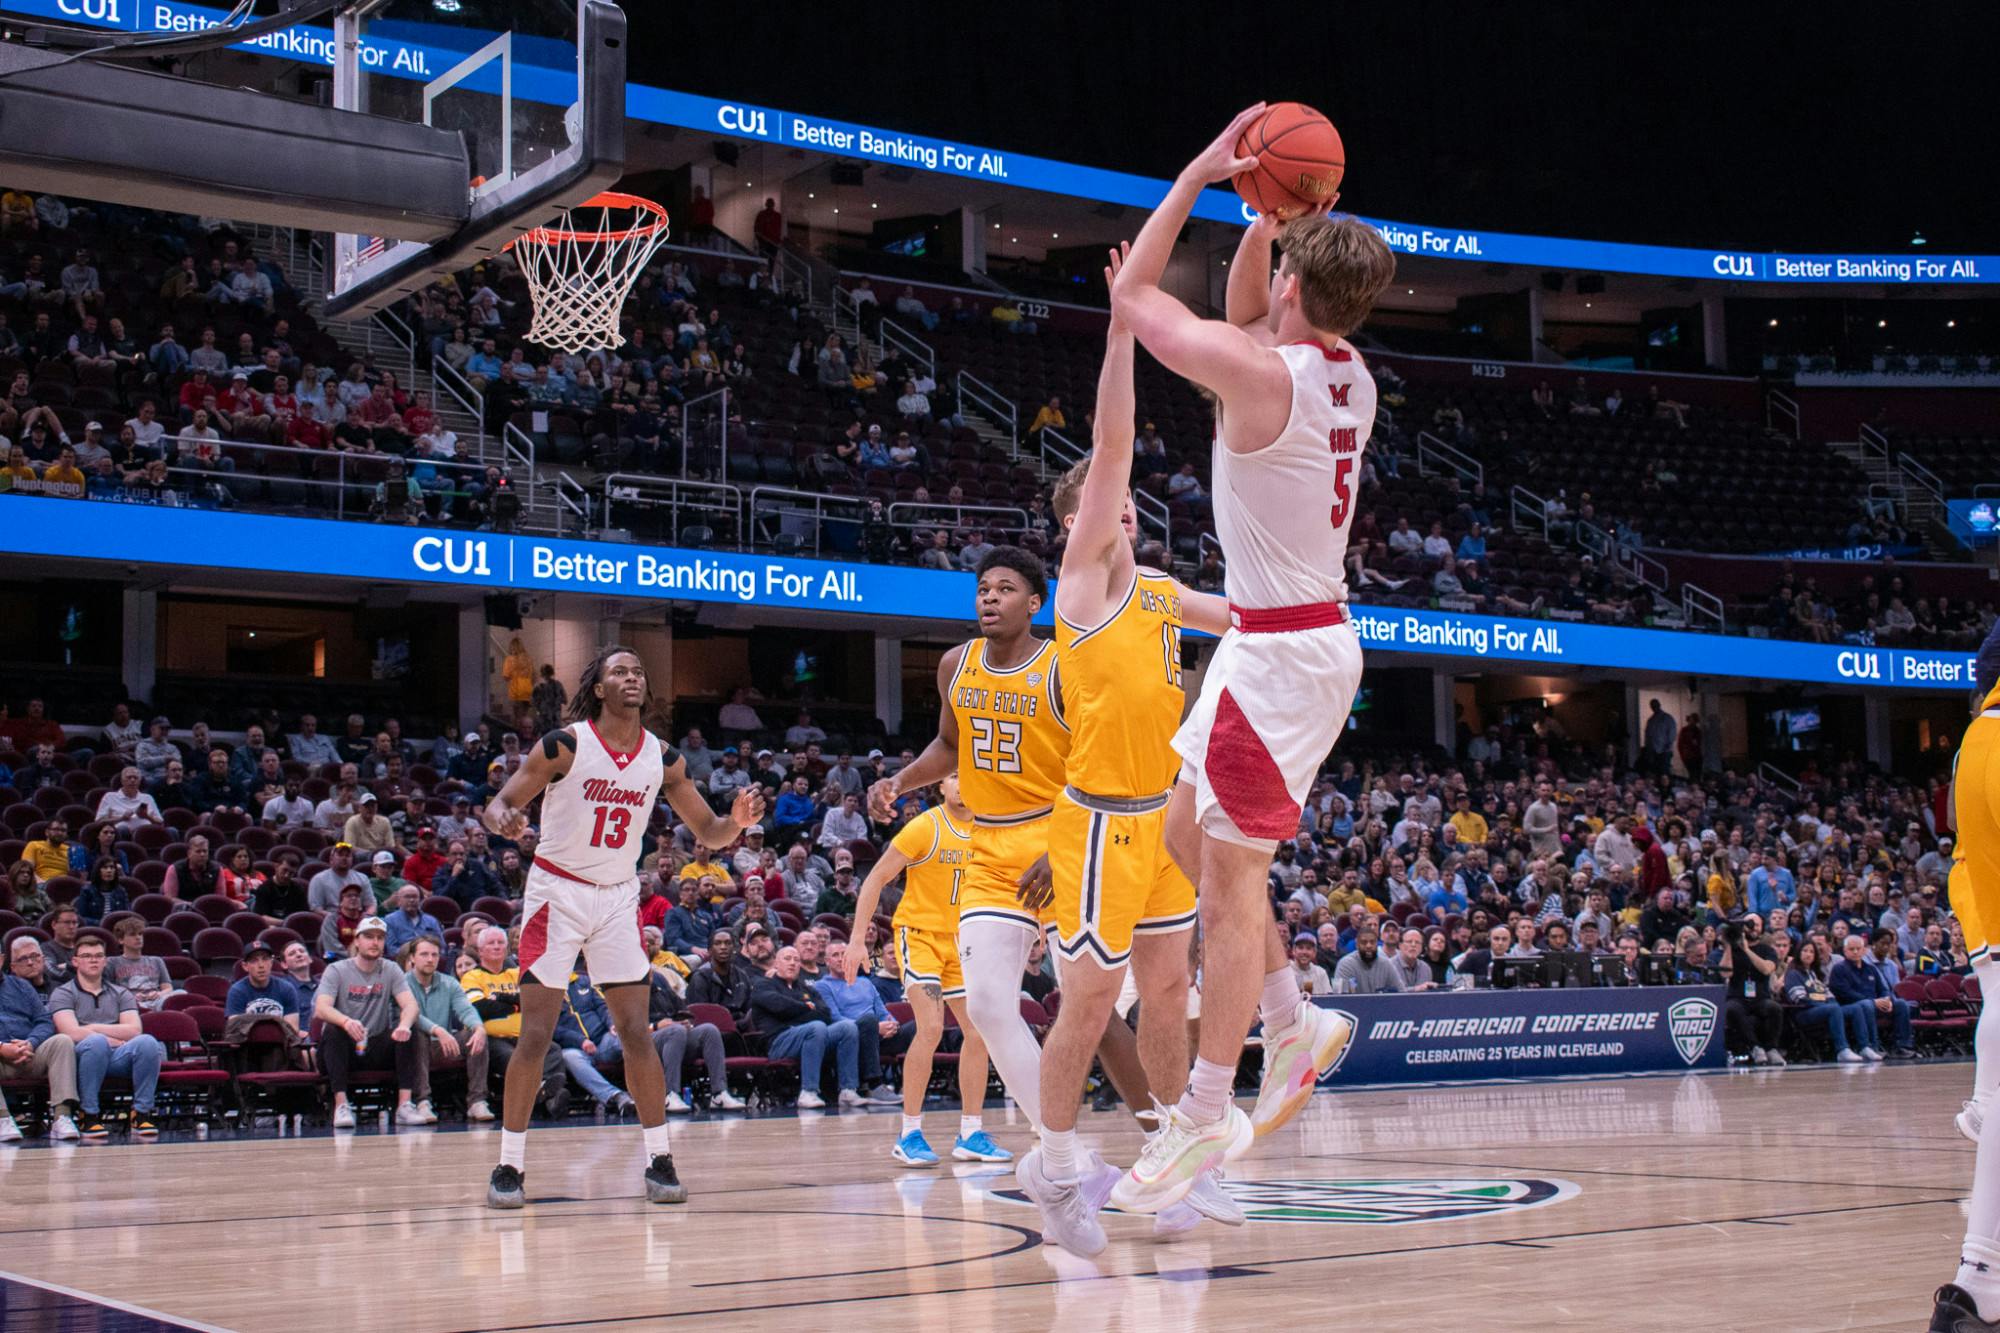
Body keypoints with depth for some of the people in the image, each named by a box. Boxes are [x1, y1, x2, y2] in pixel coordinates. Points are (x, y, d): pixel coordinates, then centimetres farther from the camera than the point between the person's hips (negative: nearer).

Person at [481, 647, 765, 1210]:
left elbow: (707, 833, 5)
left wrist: (738, 820, -18)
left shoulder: (662, 757, -1)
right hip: (557, 893, -3)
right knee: (535, 1036, -5)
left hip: (619, 898, 3)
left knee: (636, 1032, -1)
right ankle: (508, 1167, 4)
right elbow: (500, 803, -9)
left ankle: (660, 1162, 6)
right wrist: (504, 819, -34)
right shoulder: (565, 745, -13)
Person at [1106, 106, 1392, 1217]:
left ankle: (1206, 1114, 4)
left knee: (1229, 876, -3)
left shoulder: (1262, 374, -20)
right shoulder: (1346, 371, 5)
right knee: (1186, 833, 19)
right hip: (1305, 637, 9)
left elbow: (1132, 295, -8)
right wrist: (1271, 209, 13)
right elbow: (1243, 313, 26)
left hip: (1281, 654, -9)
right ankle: (1294, 1023, 25)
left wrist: (1202, 172, -2)